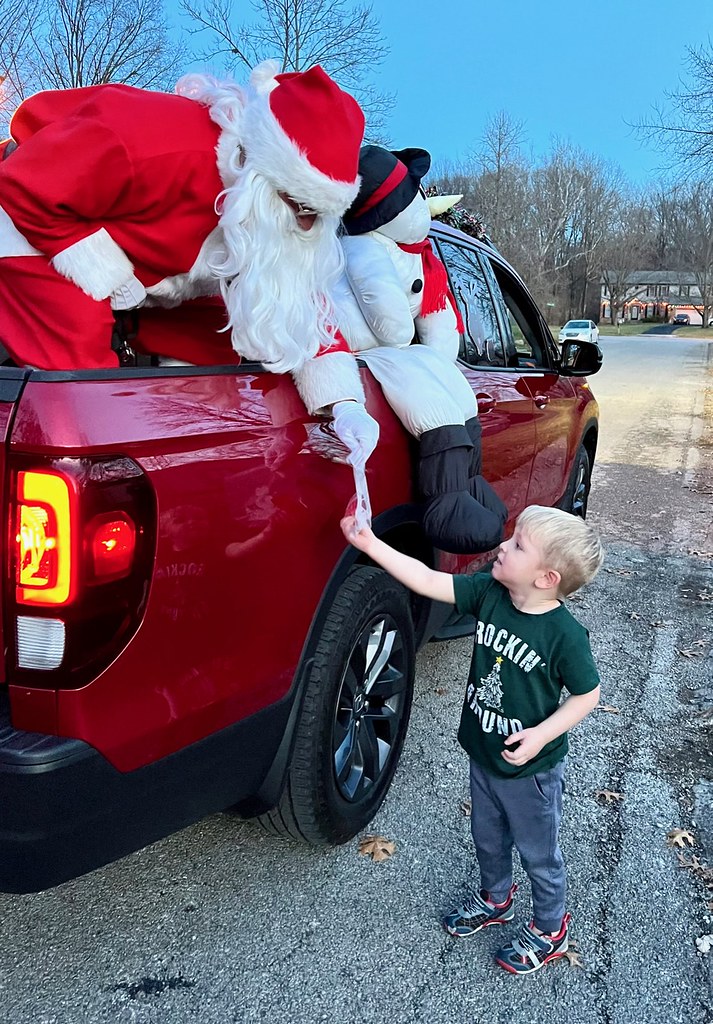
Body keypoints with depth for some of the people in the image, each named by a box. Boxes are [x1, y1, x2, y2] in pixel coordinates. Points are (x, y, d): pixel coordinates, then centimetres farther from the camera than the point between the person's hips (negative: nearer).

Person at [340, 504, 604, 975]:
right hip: (484, 756, 6)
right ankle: (495, 900, 56)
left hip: (531, 769, -5)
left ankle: (549, 930, 45)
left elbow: (587, 693, -14)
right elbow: (426, 580, -17)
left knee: (539, 854, 19)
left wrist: (542, 734, -24)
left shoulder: (565, 635, -27)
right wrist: (369, 543, -24)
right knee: (488, 839, 28)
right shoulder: (488, 592, -14)